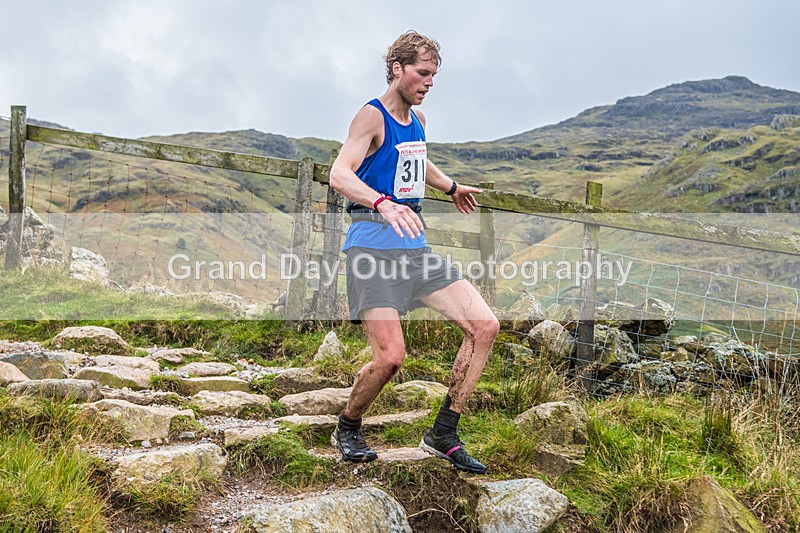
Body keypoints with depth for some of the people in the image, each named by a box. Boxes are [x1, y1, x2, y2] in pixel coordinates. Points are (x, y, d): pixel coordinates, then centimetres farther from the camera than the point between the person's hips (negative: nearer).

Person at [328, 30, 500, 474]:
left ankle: (442, 436, 7)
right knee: (390, 357, -17)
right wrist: (383, 203, -40)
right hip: (373, 246, -8)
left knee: (484, 326, -3)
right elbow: (340, 174, -23)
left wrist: (451, 188, 54)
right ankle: (347, 429, 14)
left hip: (415, 246, 8)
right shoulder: (373, 116, -6)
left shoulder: (418, 121, 18)